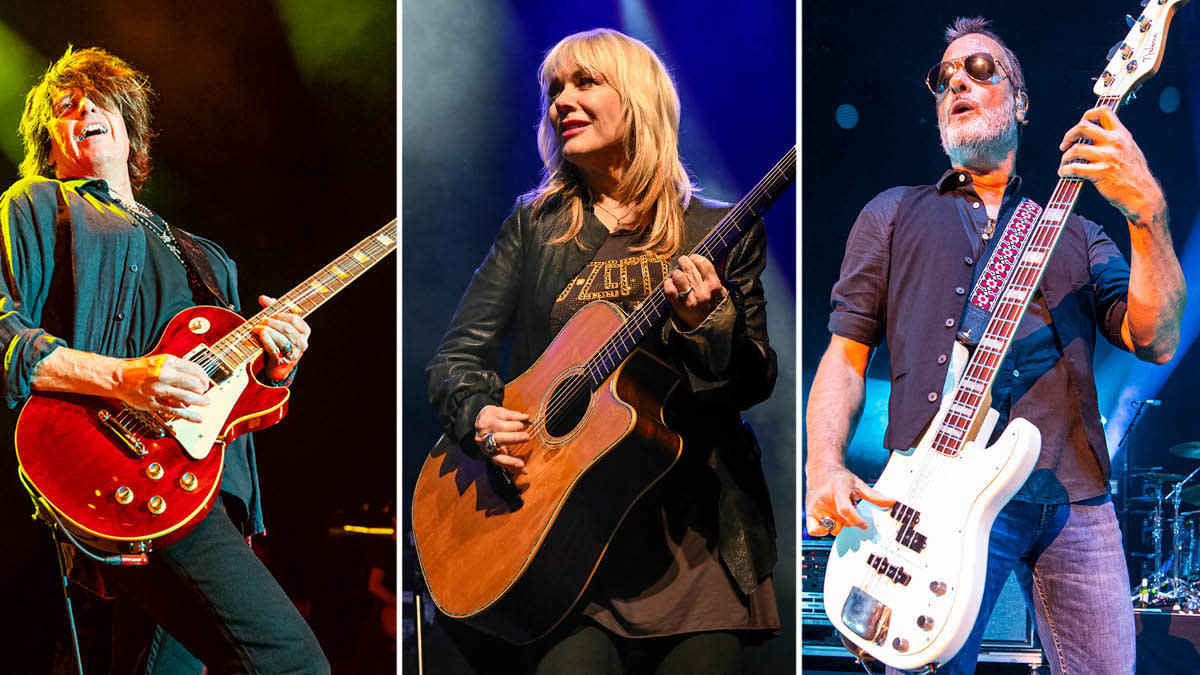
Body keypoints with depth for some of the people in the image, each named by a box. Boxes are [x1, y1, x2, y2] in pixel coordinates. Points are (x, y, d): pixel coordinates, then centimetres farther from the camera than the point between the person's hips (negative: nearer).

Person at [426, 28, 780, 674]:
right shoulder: (534, 225, 11)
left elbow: (759, 384, 3)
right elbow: (454, 356, 8)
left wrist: (706, 324, -16)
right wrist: (480, 416, -13)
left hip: (693, 524, 0)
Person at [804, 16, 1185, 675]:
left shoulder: (1074, 230, 21)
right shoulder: (893, 214, 17)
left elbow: (1156, 341, 6)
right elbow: (846, 352, 10)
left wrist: (1147, 212, -9)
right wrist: (825, 468, -8)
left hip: (1075, 500, 3)